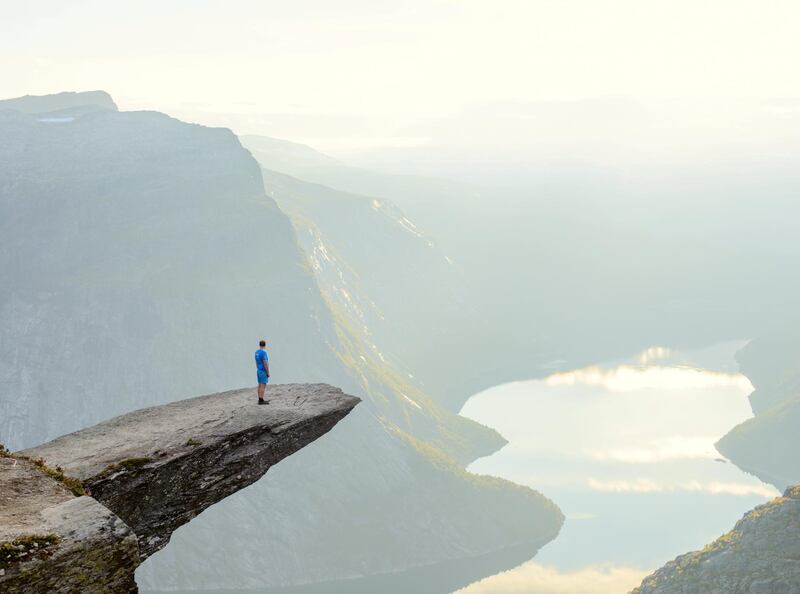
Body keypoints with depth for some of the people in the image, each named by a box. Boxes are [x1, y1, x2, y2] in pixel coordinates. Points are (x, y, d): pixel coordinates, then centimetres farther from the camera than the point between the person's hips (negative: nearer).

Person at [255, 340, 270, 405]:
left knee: (260, 385, 11)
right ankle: (261, 400, -8)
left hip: (259, 371, 9)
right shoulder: (263, 353, -19)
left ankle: (260, 399, 13)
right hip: (263, 371, -9)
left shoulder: (257, 352, 9)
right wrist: (268, 373, -15)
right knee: (263, 386, -7)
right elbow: (265, 364, -21)